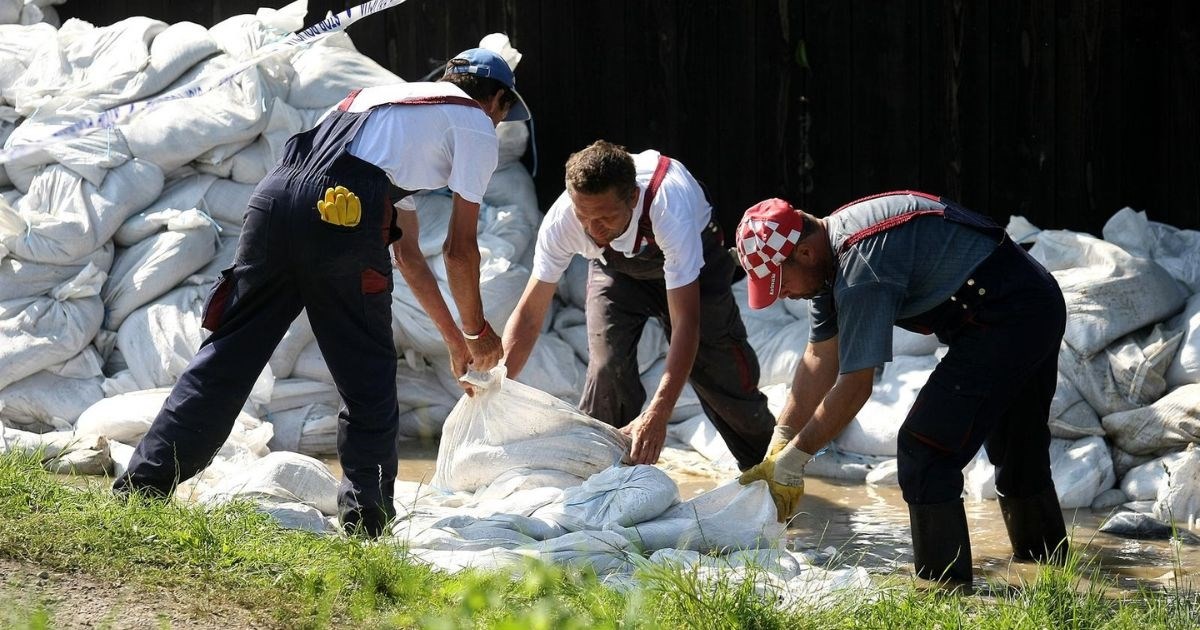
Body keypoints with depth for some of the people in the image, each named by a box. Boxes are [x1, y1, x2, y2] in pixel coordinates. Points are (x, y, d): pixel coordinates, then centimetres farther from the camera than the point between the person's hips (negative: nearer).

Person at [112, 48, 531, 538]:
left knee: (229, 352, 9)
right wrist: (476, 330, 30)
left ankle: (143, 485, 5)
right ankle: (365, 521, 13)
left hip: (274, 194, 6)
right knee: (368, 378, 8)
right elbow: (459, 250, 14)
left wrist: (453, 337, 46)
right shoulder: (476, 126, 17)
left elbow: (407, 253, 41)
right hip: (342, 211, -6)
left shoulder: (390, 95, 39)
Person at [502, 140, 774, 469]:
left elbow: (685, 321, -47)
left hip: (692, 259, -2)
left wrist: (657, 415, -54)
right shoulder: (560, 221, -36)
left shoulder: (669, 207, -47)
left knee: (720, 369, 0)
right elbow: (529, 314, -26)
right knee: (608, 366, -20)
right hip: (616, 266, 2)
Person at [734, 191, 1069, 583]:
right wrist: (778, 447, 3)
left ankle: (944, 589, -8)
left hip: (1003, 323, -11)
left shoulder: (861, 268, -26)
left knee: (923, 452, -11)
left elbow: (855, 387, -23)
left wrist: (793, 459, -15)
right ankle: (1047, 565, 41)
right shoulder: (830, 258, 4)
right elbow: (821, 360, 8)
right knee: (1017, 450, 25)